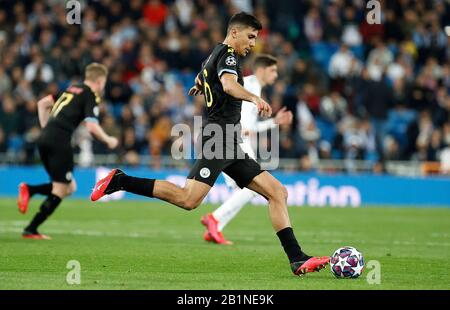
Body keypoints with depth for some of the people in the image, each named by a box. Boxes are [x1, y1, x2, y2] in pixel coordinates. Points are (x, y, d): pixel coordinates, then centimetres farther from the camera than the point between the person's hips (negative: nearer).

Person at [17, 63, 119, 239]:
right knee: (61, 190, 1)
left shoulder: (70, 89, 21)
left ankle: (29, 190, -4)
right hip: (60, 141, -8)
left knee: (69, 187, 15)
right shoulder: (91, 96, -2)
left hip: (45, 139, 8)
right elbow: (91, 126, -12)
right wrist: (108, 140, 4)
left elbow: (42, 104, 23)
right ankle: (31, 230, -6)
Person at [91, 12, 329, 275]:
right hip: (219, 140, -11)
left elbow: (201, 78, 49)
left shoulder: (213, 57, 24)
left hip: (230, 146, 11)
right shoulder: (227, 54, -5)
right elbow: (228, 84, -28)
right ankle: (120, 181, -12)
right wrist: (254, 98, -43)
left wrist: (200, 86, 68)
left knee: (278, 192, 3)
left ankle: (297, 259, -4)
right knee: (188, 199, -23)